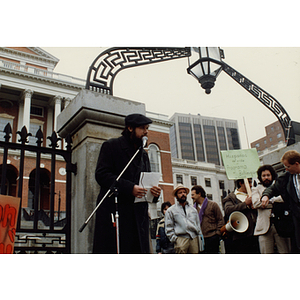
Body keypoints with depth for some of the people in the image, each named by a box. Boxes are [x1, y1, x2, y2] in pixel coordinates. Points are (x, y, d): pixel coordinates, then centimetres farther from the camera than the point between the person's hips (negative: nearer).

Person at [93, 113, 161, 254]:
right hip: (113, 212, -6)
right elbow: (101, 174, -8)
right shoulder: (111, 146, 3)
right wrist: (129, 188, -18)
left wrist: (154, 191, 1)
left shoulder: (143, 154, 23)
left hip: (138, 215, 6)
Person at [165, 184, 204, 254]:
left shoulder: (193, 209, 21)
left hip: (194, 238, 4)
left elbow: (198, 225, 20)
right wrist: (174, 239, -5)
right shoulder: (170, 211, 10)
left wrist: (200, 238, 11)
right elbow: (169, 228, 6)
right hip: (181, 239, -3)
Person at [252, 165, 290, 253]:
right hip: (265, 227, -1)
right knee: (266, 253, -2)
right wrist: (274, 201, -2)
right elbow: (256, 203, -6)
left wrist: (268, 199, -8)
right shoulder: (256, 189, 14)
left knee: (285, 251, -1)